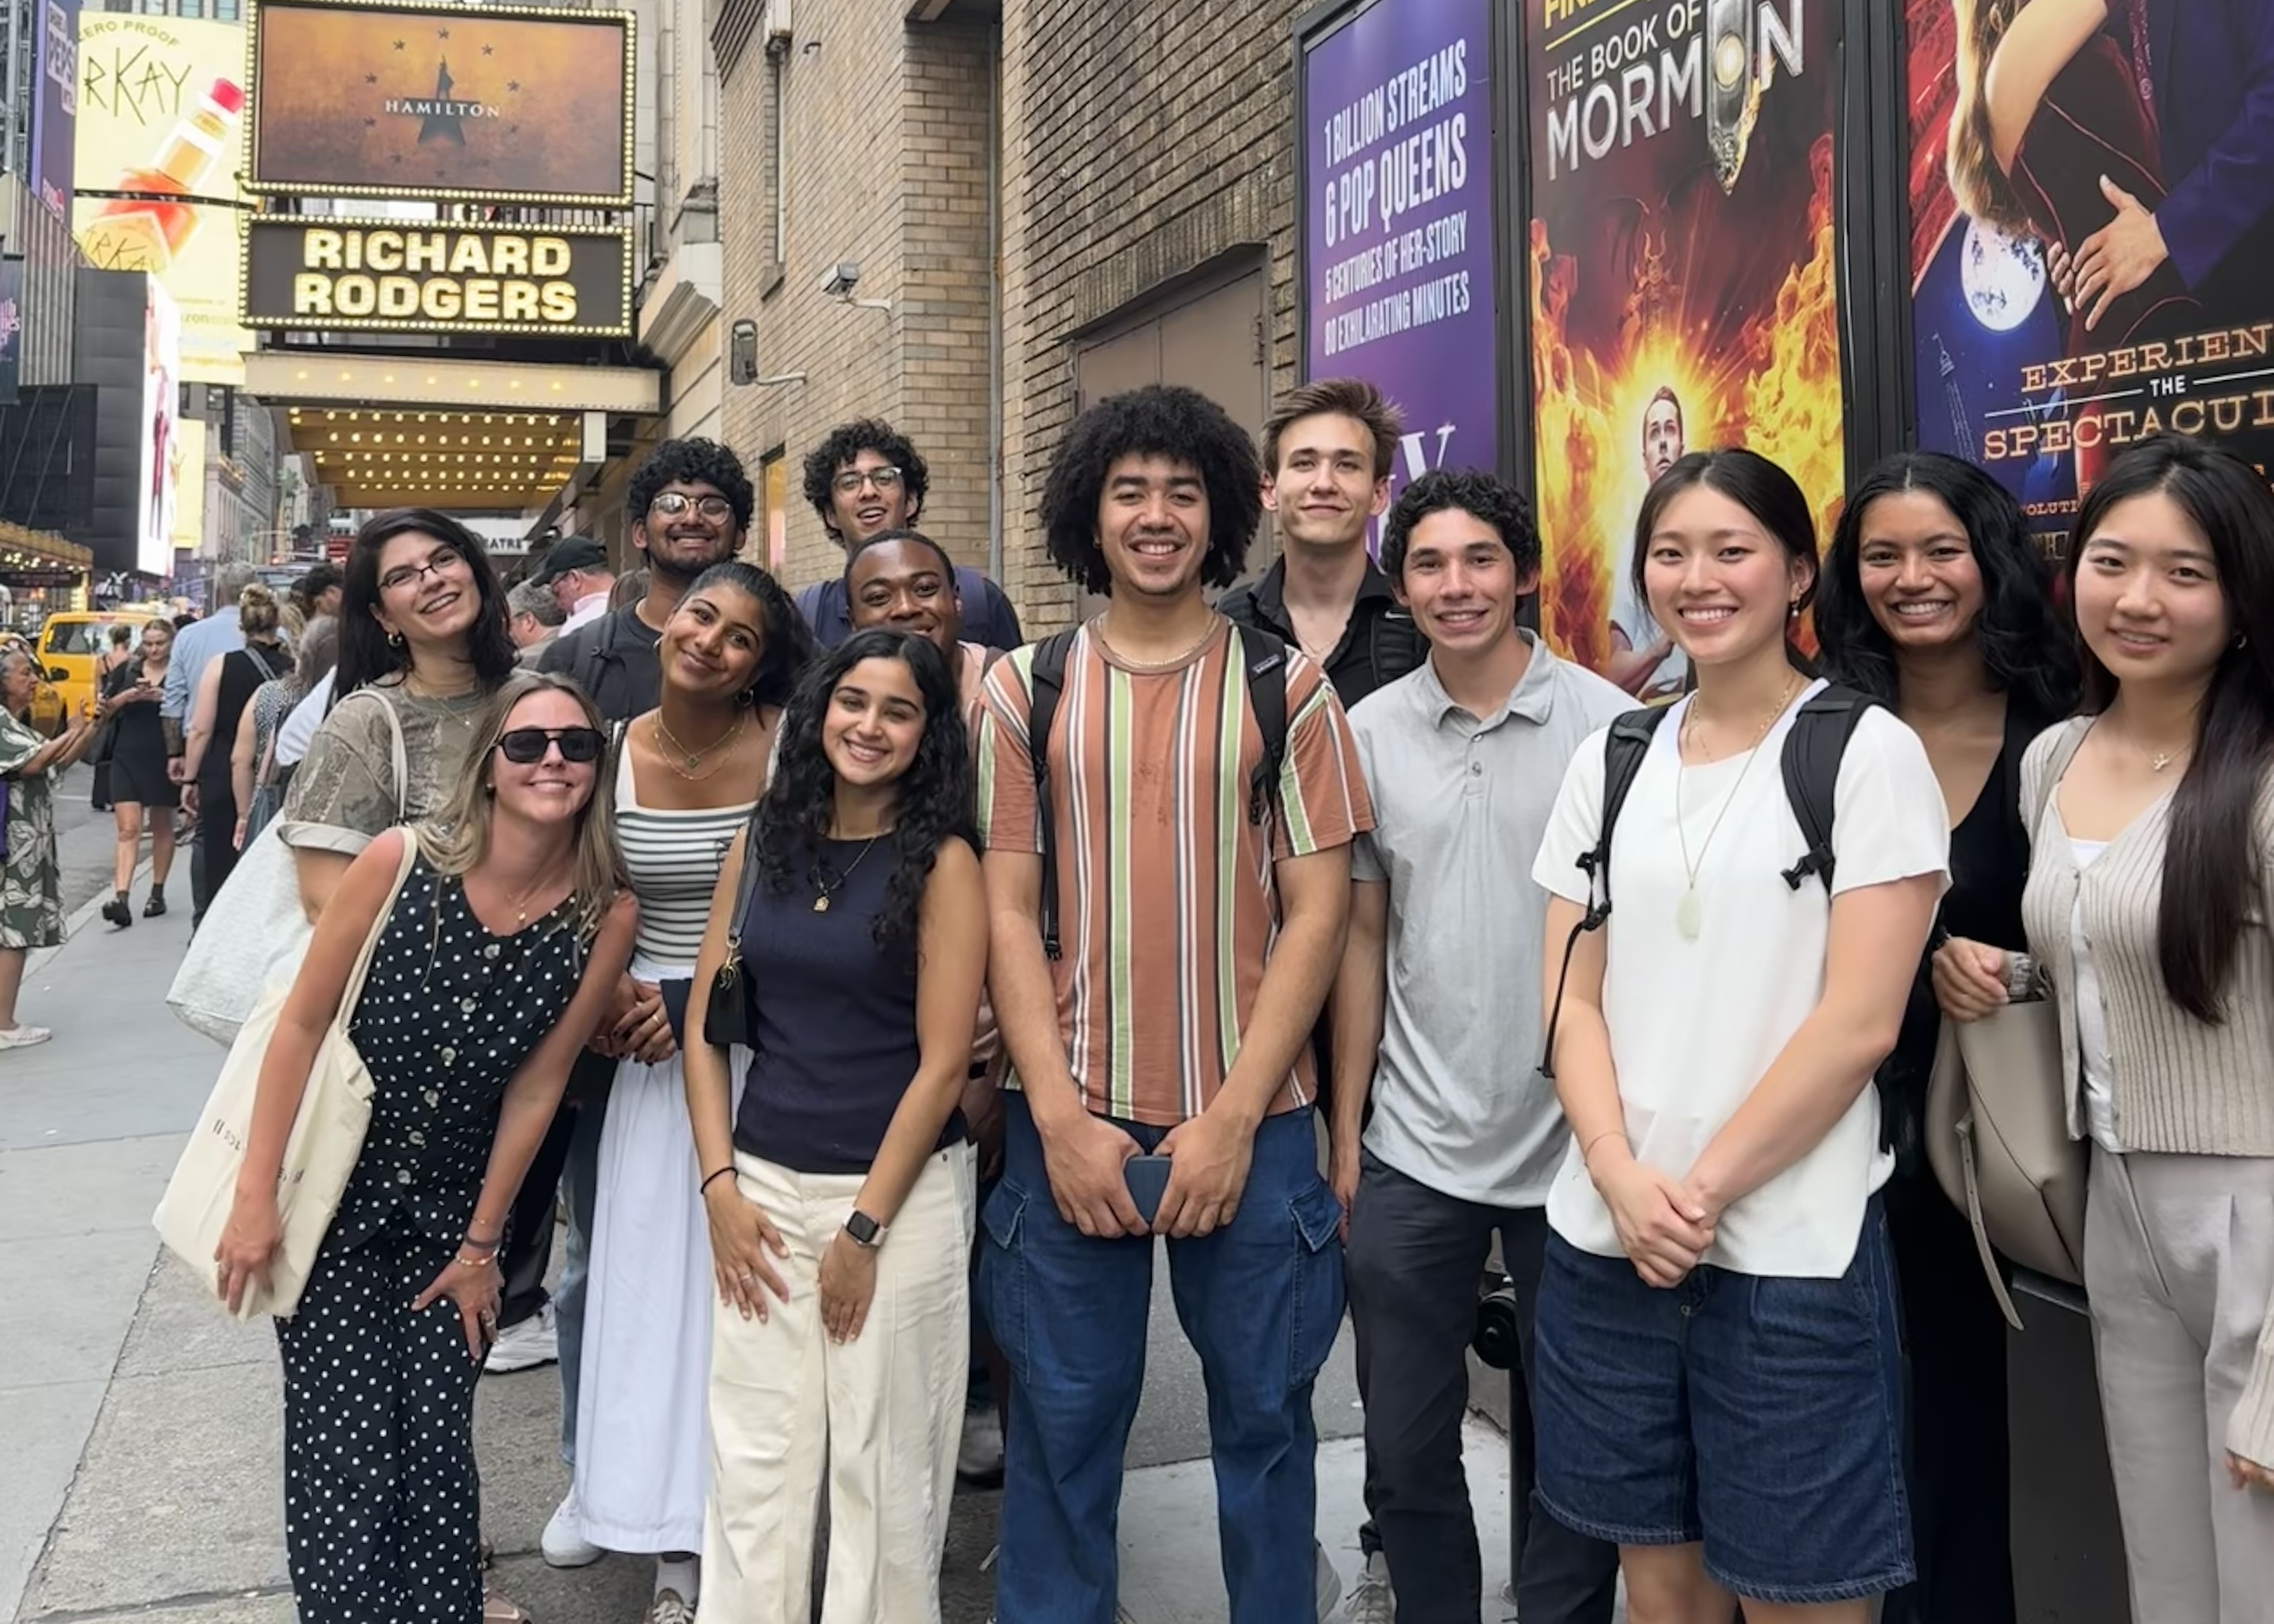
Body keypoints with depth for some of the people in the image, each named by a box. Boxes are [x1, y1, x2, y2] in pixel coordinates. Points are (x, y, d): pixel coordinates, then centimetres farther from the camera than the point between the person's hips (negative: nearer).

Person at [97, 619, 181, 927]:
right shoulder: (126, 671, 7)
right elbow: (104, 711, 4)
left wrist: (163, 698, -23)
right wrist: (126, 696, -14)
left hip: (165, 761, -1)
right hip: (128, 760, 1)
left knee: (162, 828, 12)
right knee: (128, 830, -7)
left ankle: (157, 894, 24)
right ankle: (120, 899, -15)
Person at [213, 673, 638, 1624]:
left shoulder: (605, 919, -12)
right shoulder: (402, 861, -18)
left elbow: (534, 1089, -5)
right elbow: (301, 1025, -11)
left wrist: (481, 1244, 2)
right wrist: (256, 1196, -11)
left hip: (450, 1209, 2)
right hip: (331, 1196, -2)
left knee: (439, 1450, 5)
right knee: (344, 1453, 0)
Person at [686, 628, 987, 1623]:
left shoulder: (943, 864, -6)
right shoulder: (761, 847, 7)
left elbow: (942, 1061, -10)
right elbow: (704, 1026, 8)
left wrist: (866, 1226, -11)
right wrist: (720, 1187, -2)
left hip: (901, 1194, -3)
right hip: (764, 1187, 4)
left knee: (883, 1467, 7)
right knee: (751, 1470, 8)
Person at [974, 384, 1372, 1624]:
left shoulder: (1285, 688, 2)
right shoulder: (1023, 688, 4)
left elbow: (1317, 911, -2)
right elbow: (1007, 911, 1)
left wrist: (1233, 1117, -10)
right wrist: (1061, 1118, -8)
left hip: (1250, 1120, 0)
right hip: (1070, 1117, 1)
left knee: (1263, 1413, 12)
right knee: (1062, 1420, 10)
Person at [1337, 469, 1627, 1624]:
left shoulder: (1608, 724, -6)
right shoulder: (1369, 733, 2)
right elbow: (1362, 937, 7)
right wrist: (1344, 1129, 5)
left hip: (1569, 1146, -2)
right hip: (1410, 1151, 2)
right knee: (1405, 1448, 13)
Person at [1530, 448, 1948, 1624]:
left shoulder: (1868, 753, -3)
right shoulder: (1608, 761, 9)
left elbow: (1860, 1022, -10)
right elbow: (1571, 1000, 6)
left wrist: (1706, 1189, -13)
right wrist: (1622, 1178, -10)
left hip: (1791, 1251, -4)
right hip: (1607, 1241, 4)